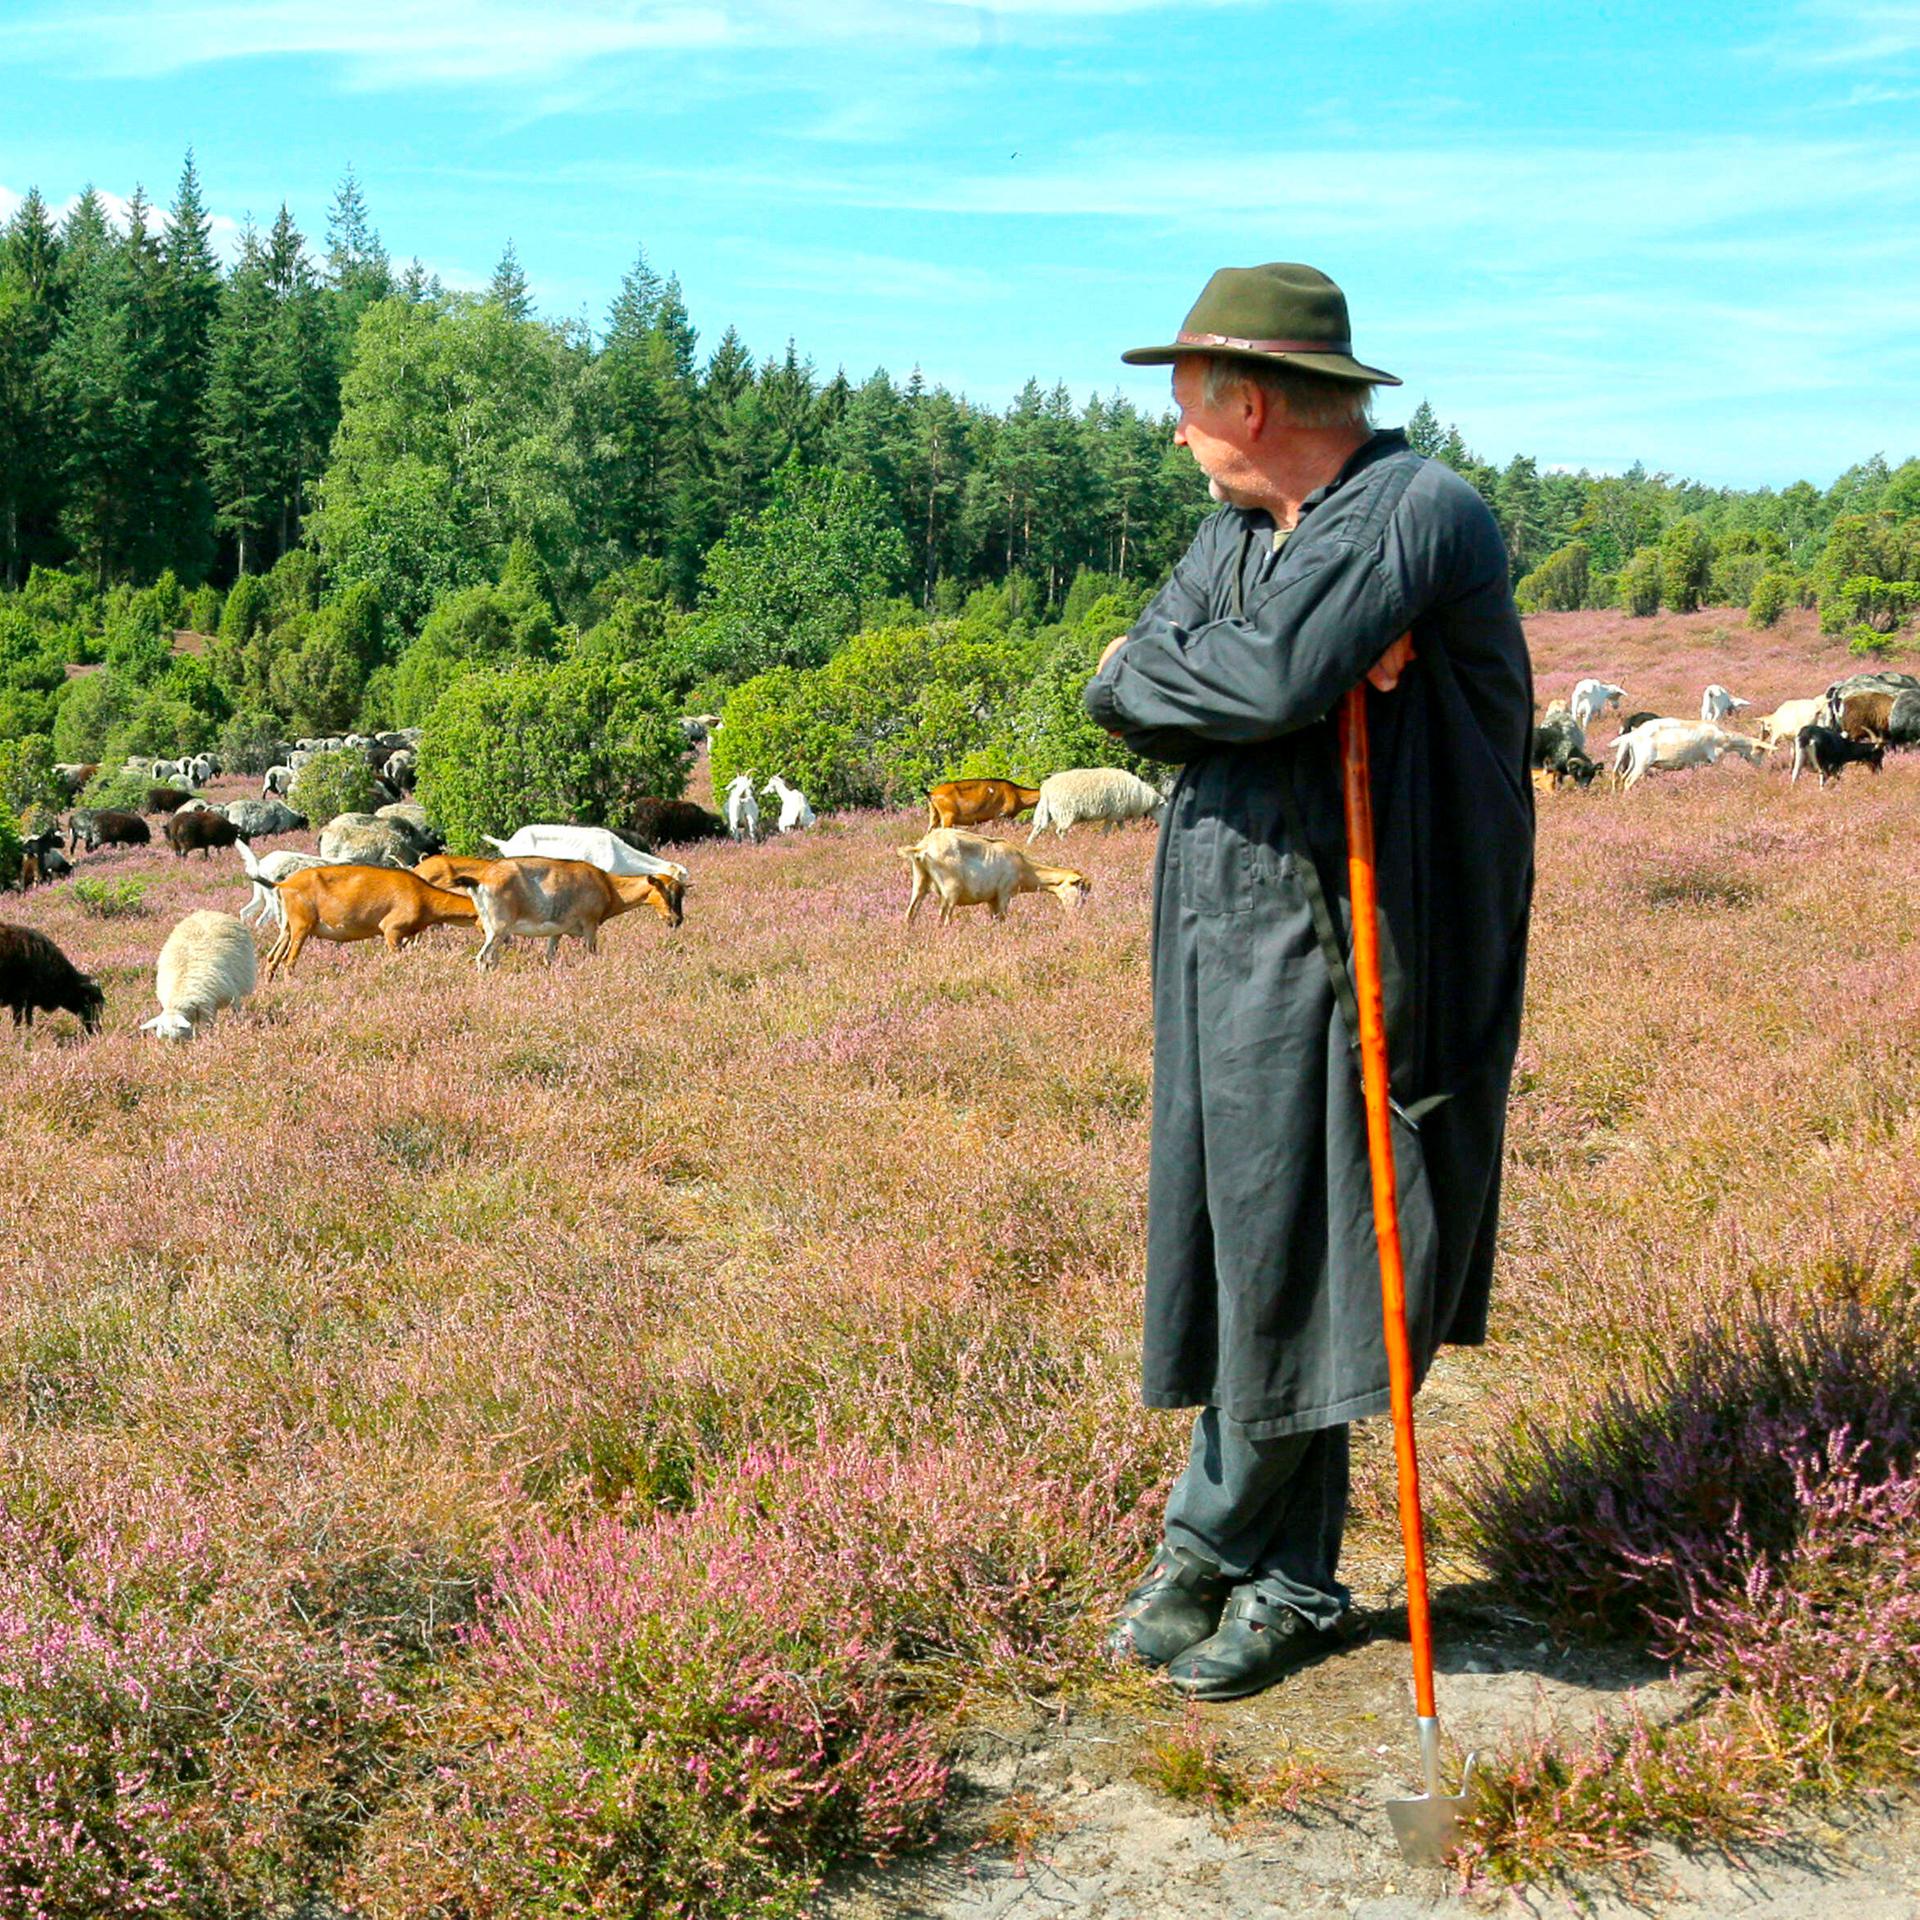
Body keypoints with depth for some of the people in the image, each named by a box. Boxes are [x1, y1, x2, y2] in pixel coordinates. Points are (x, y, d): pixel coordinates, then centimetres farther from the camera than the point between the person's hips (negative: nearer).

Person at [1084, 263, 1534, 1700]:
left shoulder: (1423, 510, -11)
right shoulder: (1238, 532, 16)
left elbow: (1276, 679, -27)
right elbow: (1123, 697, 3)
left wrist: (1161, 669, -7)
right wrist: (1290, 670, -12)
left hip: (1345, 969, -8)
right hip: (1224, 956, 8)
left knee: (1294, 1274, 0)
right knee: (1246, 1263, 11)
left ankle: (1207, 1549, 20)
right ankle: (1292, 1589, 23)